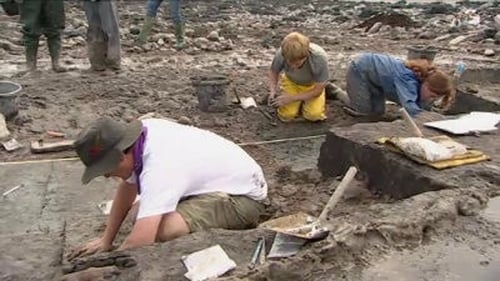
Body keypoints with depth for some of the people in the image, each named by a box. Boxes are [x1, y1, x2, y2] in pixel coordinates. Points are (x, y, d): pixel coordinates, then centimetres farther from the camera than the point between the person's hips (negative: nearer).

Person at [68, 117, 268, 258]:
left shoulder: (158, 167, -34)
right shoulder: (142, 133, -9)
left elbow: (139, 244, -38)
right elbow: (127, 189, 9)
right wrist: (106, 240, 12)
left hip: (243, 195, -9)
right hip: (217, 182, 9)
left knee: (164, 229, -32)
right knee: (141, 213, 6)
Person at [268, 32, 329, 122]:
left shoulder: (319, 58, -37)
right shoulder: (281, 54, -32)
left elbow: (318, 90, -23)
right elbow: (273, 72, -7)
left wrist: (292, 98, -29)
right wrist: (273, 91, -25)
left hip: (312, 85, -1)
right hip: (291, 82, 1)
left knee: (314, 115, -21)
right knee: (286, 115, -16)